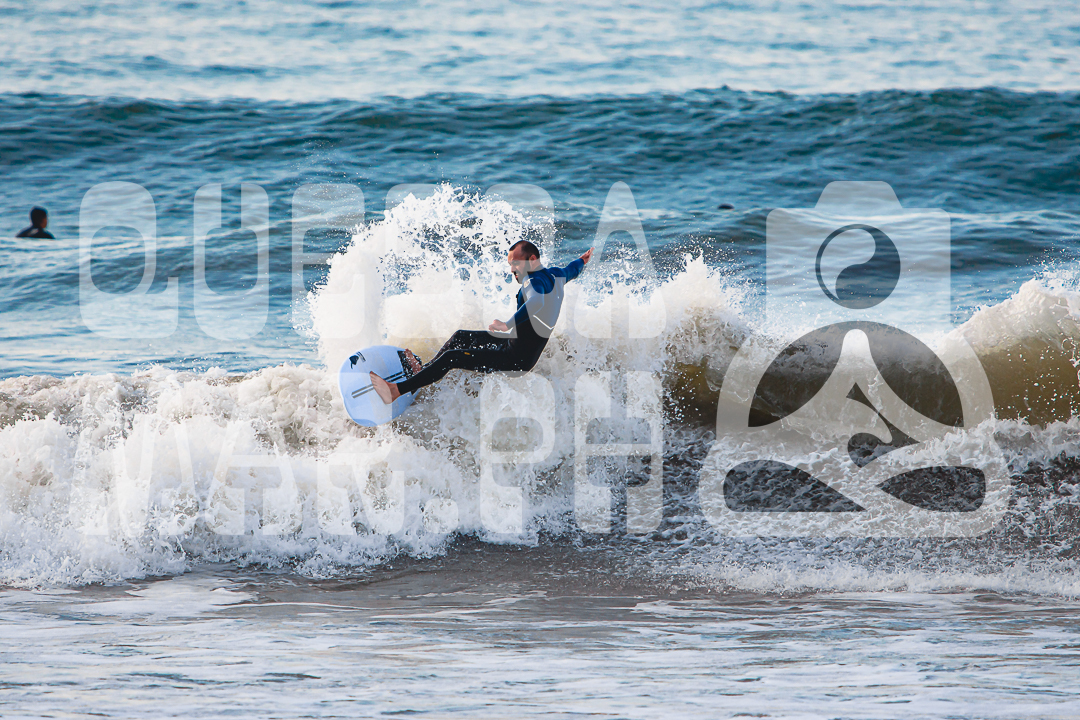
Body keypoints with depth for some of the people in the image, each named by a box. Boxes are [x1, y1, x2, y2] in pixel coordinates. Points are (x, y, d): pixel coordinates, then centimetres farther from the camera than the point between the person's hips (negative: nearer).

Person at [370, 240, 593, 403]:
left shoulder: (535, 281, -24)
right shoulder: (555, 274, 6)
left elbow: (536, 302, -47)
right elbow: (571, 270, 30)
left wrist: (509, 325, -55)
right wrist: (583, 260, 52)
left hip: (516, 360, -11)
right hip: (517, 346, 11)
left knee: (451, 357, -20)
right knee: (460, 337, 24)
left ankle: (396, 391, -27)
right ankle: (424, 372, 35)